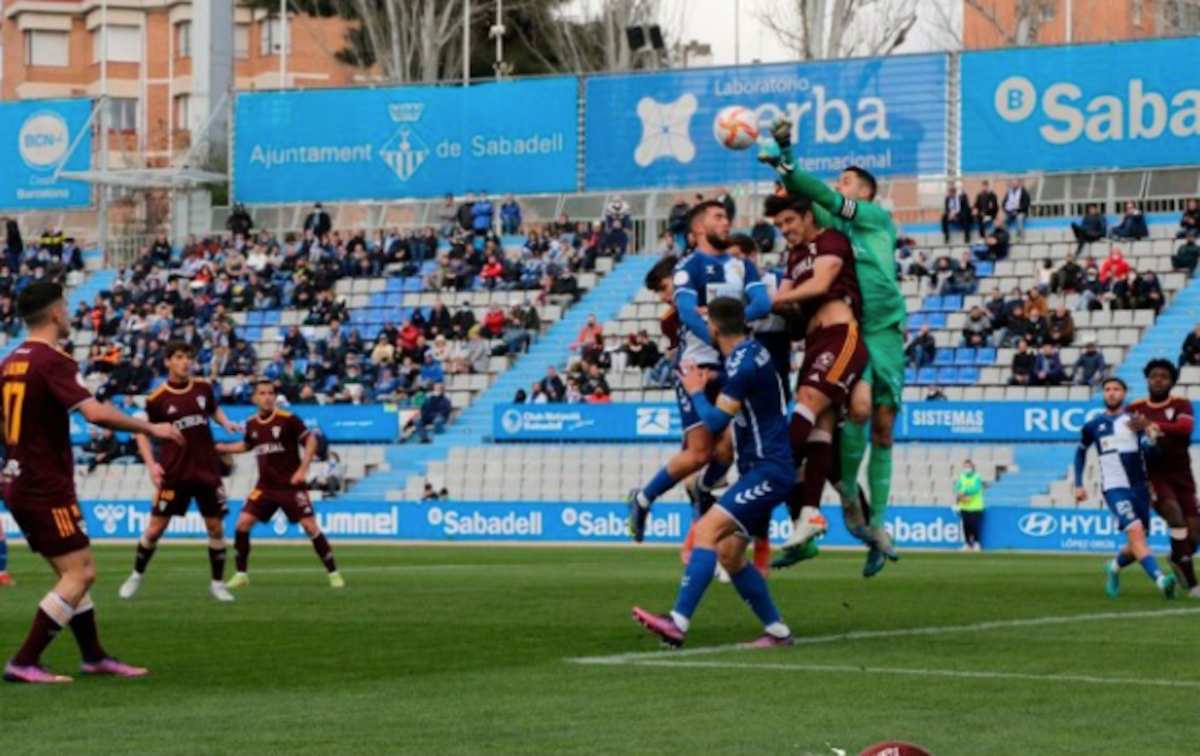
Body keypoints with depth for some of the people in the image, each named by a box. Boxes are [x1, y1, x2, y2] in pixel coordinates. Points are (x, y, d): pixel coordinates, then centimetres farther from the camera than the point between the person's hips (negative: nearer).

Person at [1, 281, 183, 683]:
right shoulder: (52, 362, -15)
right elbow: (95, 412, -27)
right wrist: (151, 428, -17)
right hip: (46, 488, -9)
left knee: (77, 573, 16)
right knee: (79, 574, -7)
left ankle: (94, 657, 23)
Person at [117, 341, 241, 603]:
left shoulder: (203, 388, 2)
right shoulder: (157, 398, -8)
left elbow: (214, 409, 23)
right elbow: (142, 433, 1)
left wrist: (226, 423, 2)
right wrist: (151, 464, -10)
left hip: (207, 470, 3)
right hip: (173, 472, -3)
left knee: (215, 526, 2)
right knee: (155, 527, 0)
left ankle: (217, 583, 13)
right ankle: (136, 576, 18)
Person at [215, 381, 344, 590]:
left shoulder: (287, 419, -12)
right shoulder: (251, 424, 4)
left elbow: (311, 440, -10)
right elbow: (247, 445, 24)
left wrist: (302, 469, -18)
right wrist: (220, 448, 15)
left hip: (291, 485, -5)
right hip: (265, 486, 5)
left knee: (310, 526, -11)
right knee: (242, 524, -6)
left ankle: (334, 573, 0)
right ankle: (241, 574, 8)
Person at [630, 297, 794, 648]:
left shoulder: (743, 362, -17)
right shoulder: (750, 351, 13)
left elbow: (715, 421, -18)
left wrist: (696, 392, -2)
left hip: (768, 471, -10)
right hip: (760, 470, 10)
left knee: (708, 529, -21)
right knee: (729, 553, 10)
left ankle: (678, 623, -30)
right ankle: (777, 632, 14)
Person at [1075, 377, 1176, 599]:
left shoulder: (1135, 420, 5)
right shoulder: (1093, 425, 8)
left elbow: (1148, 448, -8)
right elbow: (1081, 452, 23)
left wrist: (1150, 440, -30)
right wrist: (1079, 485, 17)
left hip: (1139, 487, 2)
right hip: (1114, 488, -2)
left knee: (1137, 545, 6)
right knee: (1135, 531, -23)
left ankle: (1114, 568, 37)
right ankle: (1160, 580, -34)